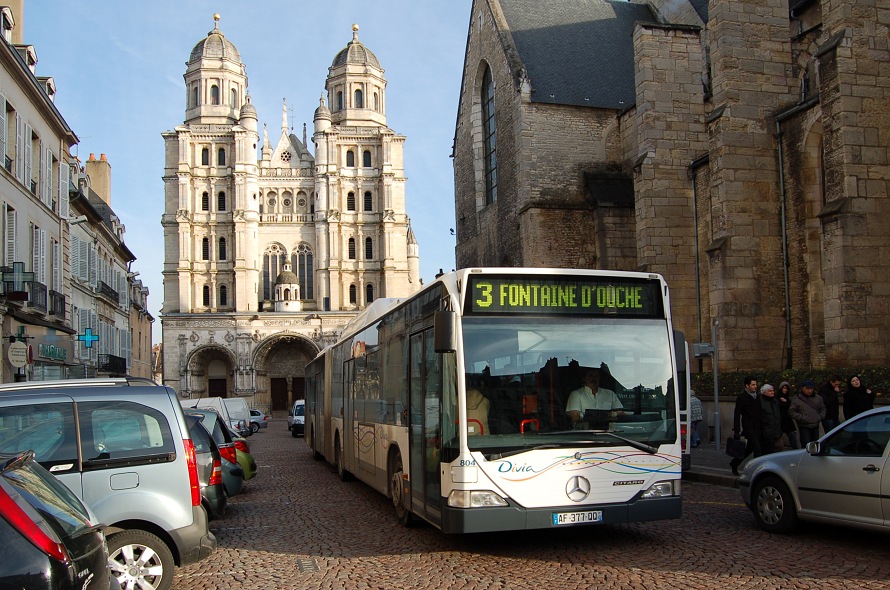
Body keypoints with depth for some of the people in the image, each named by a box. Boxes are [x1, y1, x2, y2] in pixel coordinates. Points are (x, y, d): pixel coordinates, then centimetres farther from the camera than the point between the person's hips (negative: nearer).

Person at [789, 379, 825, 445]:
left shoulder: (818, 398, 7)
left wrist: (821, 417, 5)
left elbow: (822, 409, 21)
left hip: (815, 426, 5)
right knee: (806, 445, -10)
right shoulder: (797, 399, -9)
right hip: (804, 427, -5)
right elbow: (791, 412, -9)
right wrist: (801, 418, -15)